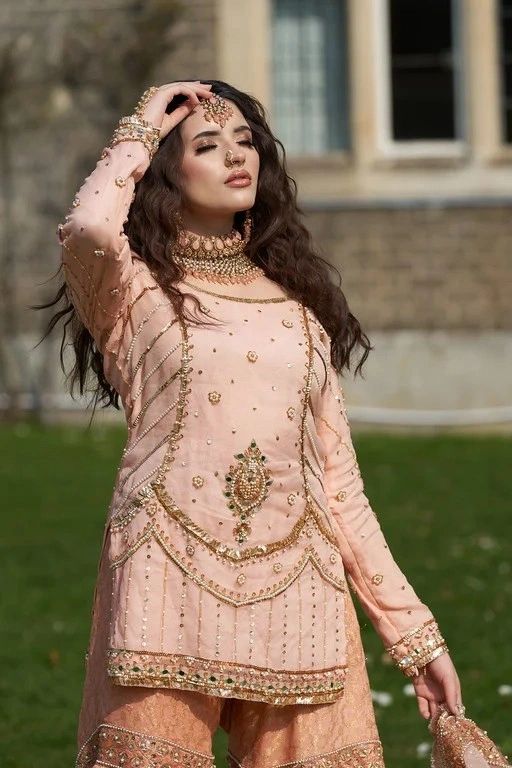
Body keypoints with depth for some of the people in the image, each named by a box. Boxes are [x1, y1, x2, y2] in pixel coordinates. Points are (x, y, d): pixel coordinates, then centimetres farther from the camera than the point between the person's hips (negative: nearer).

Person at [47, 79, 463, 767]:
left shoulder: (296, 303, 18)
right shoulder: (134, 290, 6)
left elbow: (339, 480, 17)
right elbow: (88, 231, -20)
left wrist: (416, 633, 12)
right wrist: (143, 127, -1)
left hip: (296, 588, 4)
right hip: (172, 577, -3)